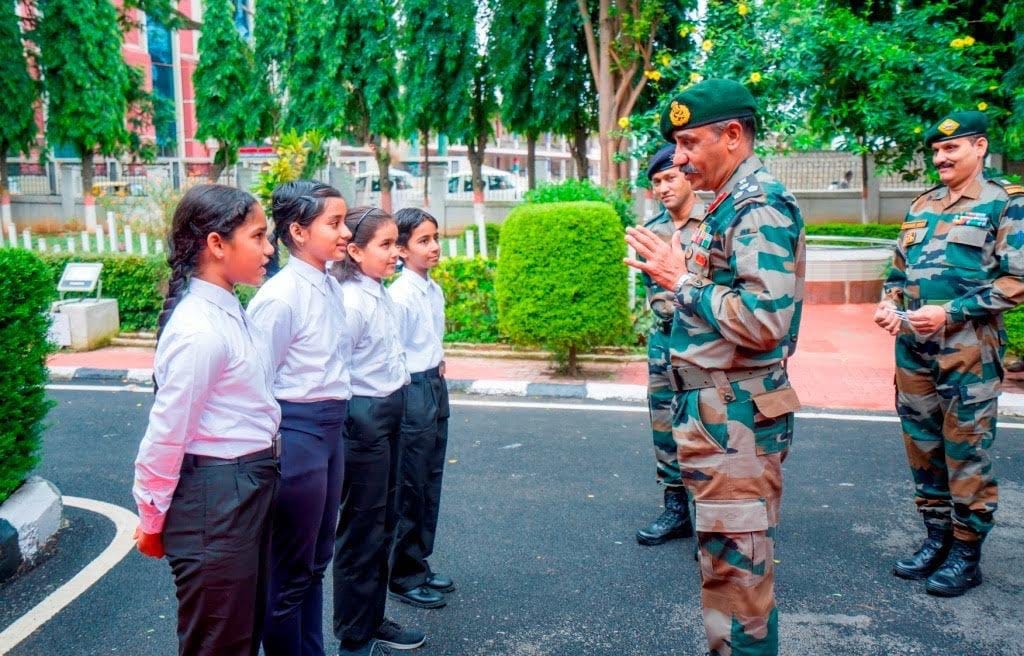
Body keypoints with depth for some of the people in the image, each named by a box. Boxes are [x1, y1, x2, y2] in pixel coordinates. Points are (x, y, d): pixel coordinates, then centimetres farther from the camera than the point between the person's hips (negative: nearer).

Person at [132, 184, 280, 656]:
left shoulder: (229, 312, 5)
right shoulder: (199, 329, -23)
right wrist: (152, 518, -8)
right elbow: (167, 431, -18)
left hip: (249, 486, 9)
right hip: (213, 496, -9)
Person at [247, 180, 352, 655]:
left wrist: (334, 419, 16)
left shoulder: (331, 287, 6)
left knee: (317, 561, 20)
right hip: (297, 431, -8)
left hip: (331, 427, 8)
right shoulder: (280, 296, -18)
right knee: (290, 571, 8)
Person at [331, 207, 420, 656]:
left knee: (384, 523, 18)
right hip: (363, 420, -9)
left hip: (389, 415, 9)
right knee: (362, 532, 3)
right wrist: (351, 417, -13)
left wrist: (393, 406, 12)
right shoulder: (351, 300, -18)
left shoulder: (382, 295, 8)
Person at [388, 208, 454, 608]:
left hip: (436, 387, 8)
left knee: (431, 484, 16)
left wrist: (438, 363, 8)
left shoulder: (435, 291, 9)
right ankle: (404, 577, 18)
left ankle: (420, 564, 31)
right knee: (410, 489, 3)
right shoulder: (399, 295, -17)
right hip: (412, 393, -8)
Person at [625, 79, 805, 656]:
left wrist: (684, 280, -18)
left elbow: (765, 321, -26)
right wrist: (678, 272, 8)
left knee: (736, 566, 0)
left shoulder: (760, 204, -15)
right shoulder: (731, 203, 15)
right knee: (726, 560, 20)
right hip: (717, 412, 10)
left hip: (736, 417, -10)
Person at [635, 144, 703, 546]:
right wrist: (677, 314, -5)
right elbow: (653, 289, 11)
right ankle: (675, 509, 21)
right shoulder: (651, 230, 12)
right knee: (665, 427, 9)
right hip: (664, 338, 6)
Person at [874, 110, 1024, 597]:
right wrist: (888, 304, 0)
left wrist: (949, 312, -18)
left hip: (968, 352, -6)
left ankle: (966, 555, 15)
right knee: (922, 448, 12)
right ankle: (936, 539, 27)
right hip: (913, 349, 6)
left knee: (966, 455, 2)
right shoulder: (921, 207, 14)